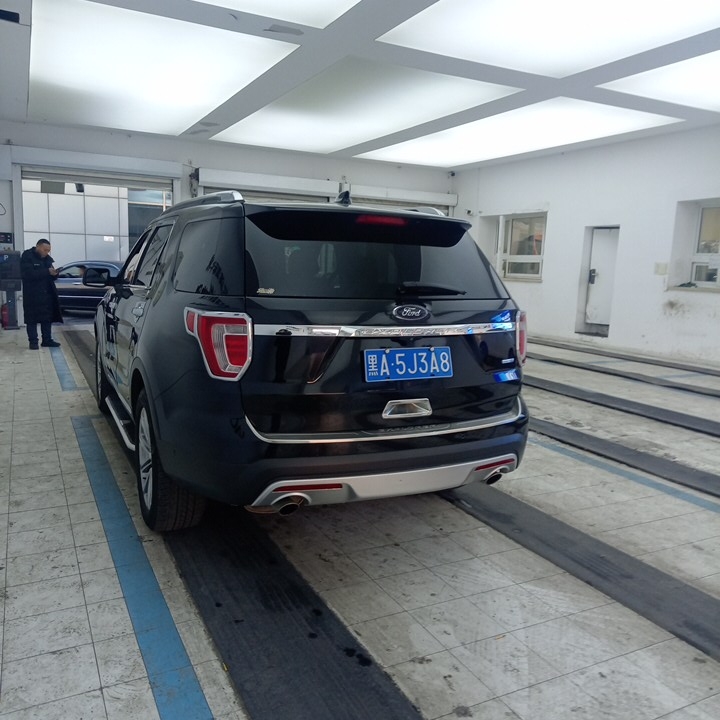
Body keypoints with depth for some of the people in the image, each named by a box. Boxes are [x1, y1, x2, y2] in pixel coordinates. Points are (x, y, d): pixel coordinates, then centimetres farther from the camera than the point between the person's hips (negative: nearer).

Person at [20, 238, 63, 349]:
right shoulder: (27, 256, -8)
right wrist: (47, 272, -27)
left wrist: (54, 273, -9)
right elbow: (28, 274, -22)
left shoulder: (47, 258, 13)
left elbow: (51, 277, 16)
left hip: (47, 293, 6)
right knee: (32, 318, -2)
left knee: (47, 318, 6)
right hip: (32, 294, -6)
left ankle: (47, 340, 13)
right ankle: (33, 341, 2)